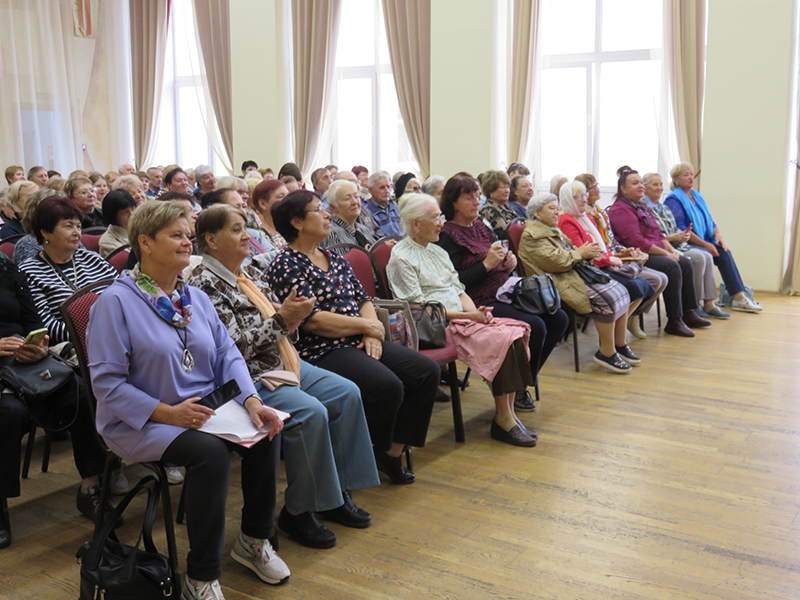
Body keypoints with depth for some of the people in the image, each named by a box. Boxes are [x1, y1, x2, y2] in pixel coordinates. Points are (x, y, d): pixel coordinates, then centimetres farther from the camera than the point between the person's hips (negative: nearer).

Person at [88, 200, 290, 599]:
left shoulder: (195, 297, 12)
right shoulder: (116, 302, -10)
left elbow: (227, 353, 7)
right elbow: (107, 383, -14)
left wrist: (251, 401, -11)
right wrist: (167, 413, -23)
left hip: (204, 410, 7)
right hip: (141, 423, -6)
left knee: (266, 432, -16)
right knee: (209, 451, -32)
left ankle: (254, 540, 5)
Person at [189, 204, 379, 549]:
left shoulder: (252, 274, 14)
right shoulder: (205, 285, -13)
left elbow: (278, 322, 20)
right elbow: (234, 347, -21)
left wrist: (293, 317, -4)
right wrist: (281, 319, -22)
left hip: (280, 363, 10)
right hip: (247, 377, -9)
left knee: (347, 393, -2)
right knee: (311, 412, -28)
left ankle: (336, 491, 8)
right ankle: (297, 512, -11)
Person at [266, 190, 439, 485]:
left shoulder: (335, 259, 19)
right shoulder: (286, 265, -7)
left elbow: (363, 298, 18)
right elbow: (311, 320, -17)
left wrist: (373, 332, -4)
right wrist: (367, 326, -11)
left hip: (360, 343, 9)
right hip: (322, 351, -9)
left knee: (427, 371, -6)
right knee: (388, 386, -30)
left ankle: (393, 452, 3)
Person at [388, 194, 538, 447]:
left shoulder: (438, 252, 22)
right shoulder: (401, 258, -5)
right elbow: (420, 308, -12)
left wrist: (476, 311, -3)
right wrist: (468, 315, -15)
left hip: (463, 317, 8)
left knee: (517, 330, -16)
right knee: (500, 340, -27)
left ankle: (508, 412, -14)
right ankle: (503, 419, -16)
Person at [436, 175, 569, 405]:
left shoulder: (481, 227, 17)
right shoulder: (447, 235, -8)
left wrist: (509, 263, 2)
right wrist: (487, 264, -18)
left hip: (504, 294, 9)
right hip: (480, 304, -9)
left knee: (559, 318, -4)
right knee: (535, 326, -26)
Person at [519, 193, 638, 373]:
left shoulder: (554, 230, 26)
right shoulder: (532, 236, -8)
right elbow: (555, 260, -19)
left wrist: (589, 253, 7)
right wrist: (580, 253, -7)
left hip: (578, 273, 10)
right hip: (563, 282, -10)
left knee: (620, 291, -6)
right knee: (607, 298, -25)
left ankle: (621, 345, 0)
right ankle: (606, 352, -16)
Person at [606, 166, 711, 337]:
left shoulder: (641, 206, 21)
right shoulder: (620, 210, -12)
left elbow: (657, 233, 24)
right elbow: (636, 241, -21)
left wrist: (671, 249, 6)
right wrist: (665, 253, -17)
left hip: (653, 253, 11)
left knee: (685, 263, -1)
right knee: (672, 267, -26)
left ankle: (688, 314, 6)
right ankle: (674, 322, -22)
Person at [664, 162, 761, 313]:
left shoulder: (698, 197, 20)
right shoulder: (673, 199, -6)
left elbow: (710, 221, 21)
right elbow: (681, 229, -16)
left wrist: (717, 235, -1)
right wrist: (705, 244, -19)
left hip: (705, 243, 7)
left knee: (724, 252, -19)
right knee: (714, 255, -26)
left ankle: (739, 297, -23)